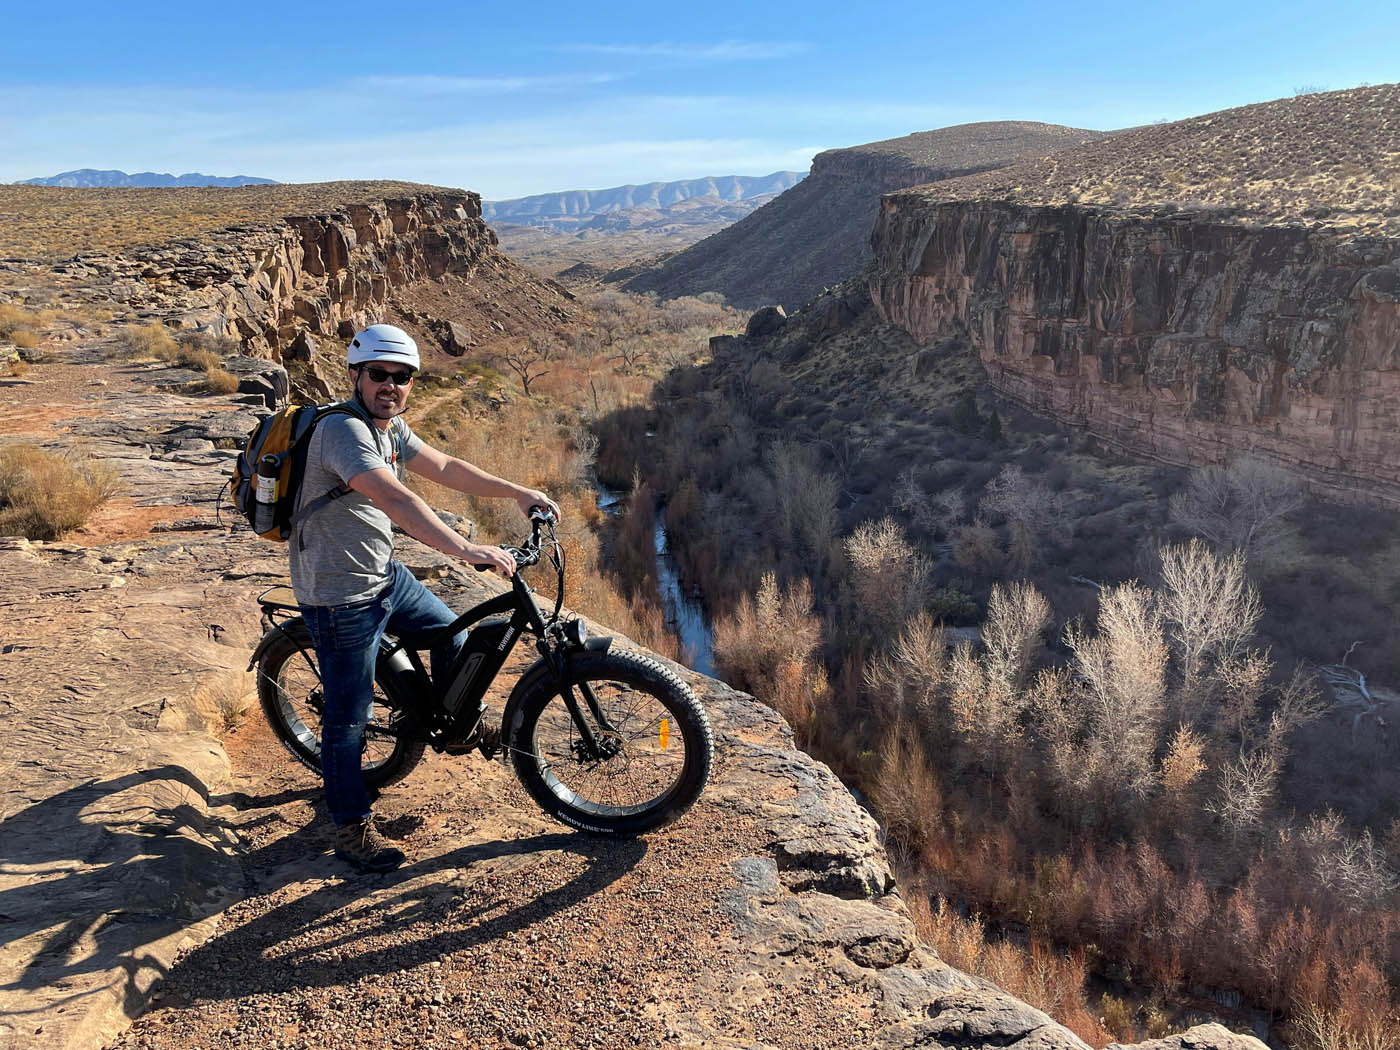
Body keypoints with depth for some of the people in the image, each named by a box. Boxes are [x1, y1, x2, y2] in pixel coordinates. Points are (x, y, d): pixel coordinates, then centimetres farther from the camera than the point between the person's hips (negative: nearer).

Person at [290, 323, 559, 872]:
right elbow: (395, 498, -40)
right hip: (342, 596, -9)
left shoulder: (390, 427, 4)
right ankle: (352, 829, 19)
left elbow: (445, 467, 11)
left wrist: (519, 492, 6)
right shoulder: (344, 430, -26)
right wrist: (465, 549, -49)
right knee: (348, 717, 3)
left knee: (452, 636, 21)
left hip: (386, 574, 9)